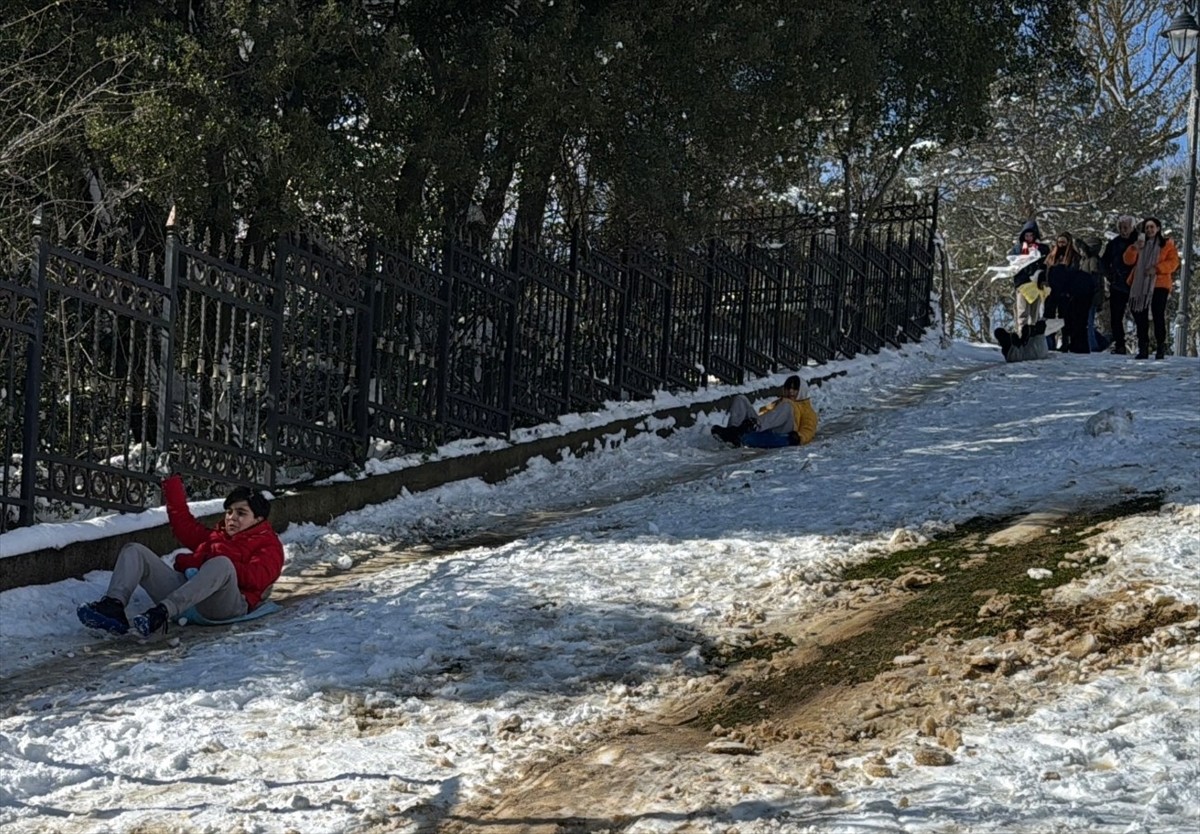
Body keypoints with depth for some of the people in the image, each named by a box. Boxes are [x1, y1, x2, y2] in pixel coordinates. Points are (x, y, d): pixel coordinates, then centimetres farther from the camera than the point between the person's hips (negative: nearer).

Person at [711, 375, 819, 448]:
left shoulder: (806, 408, 29)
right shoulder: (777, 403, 44)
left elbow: (808, 430, 10)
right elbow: (764, 414, 26)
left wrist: (799, 437, -13)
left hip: (780, 433, -5)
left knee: (786, 405, -32)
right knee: (740, 399, -3)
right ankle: (733, 431, -36)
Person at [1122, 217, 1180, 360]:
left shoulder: (1167, 244, 6)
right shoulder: (1139, 243, 16)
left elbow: (1173, 262, -4)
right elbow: (1128, 260, 5)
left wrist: (1157, 268, -17)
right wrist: (1135, 248, -13)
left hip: (1159, 285, -4)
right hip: (1140, 285, 4)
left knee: (1158, 316, -7)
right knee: (1140, 316, 2)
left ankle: (1160, 348, 0)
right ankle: (1143, 349, 7)